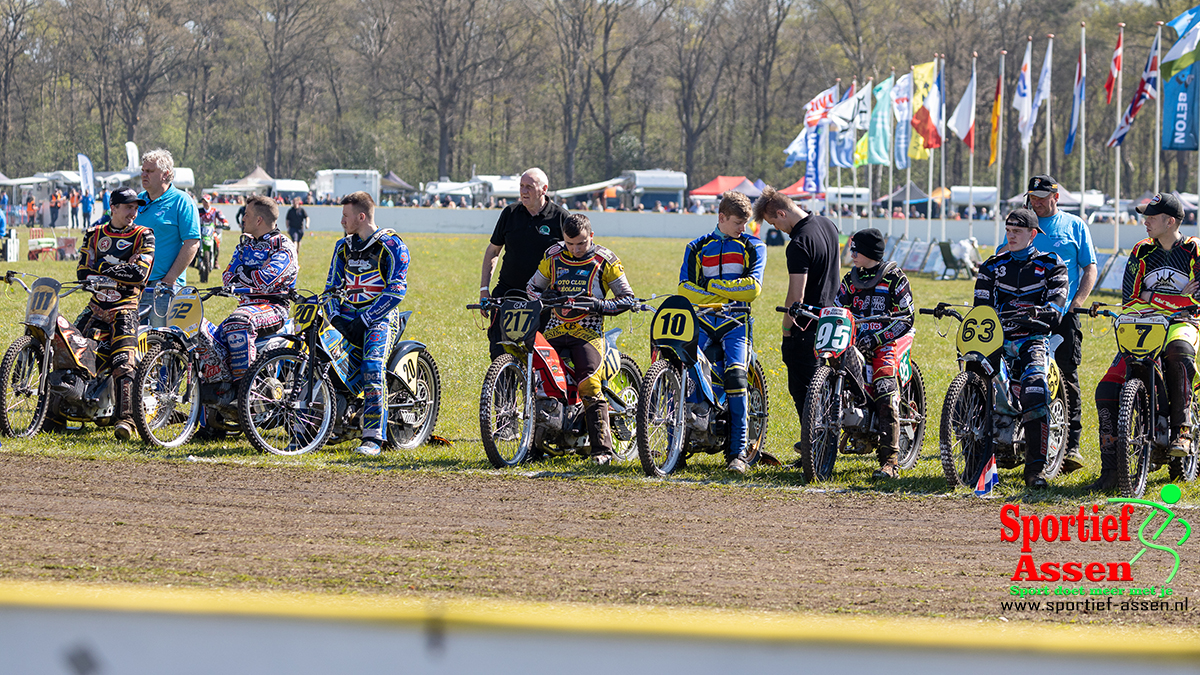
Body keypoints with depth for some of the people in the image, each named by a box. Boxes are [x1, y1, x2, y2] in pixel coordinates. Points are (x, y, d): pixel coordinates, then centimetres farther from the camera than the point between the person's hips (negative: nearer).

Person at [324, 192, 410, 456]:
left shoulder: (392, 246, -5)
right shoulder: (344, 246, 15)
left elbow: (396, 290, -12)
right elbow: (332, 285, 17)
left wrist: (365, 320, -18)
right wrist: (335, 316, -3)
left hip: (380, 316, -6)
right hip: (347, 314, 6)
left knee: (372, 368, -29)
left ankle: (373, 437, -32)